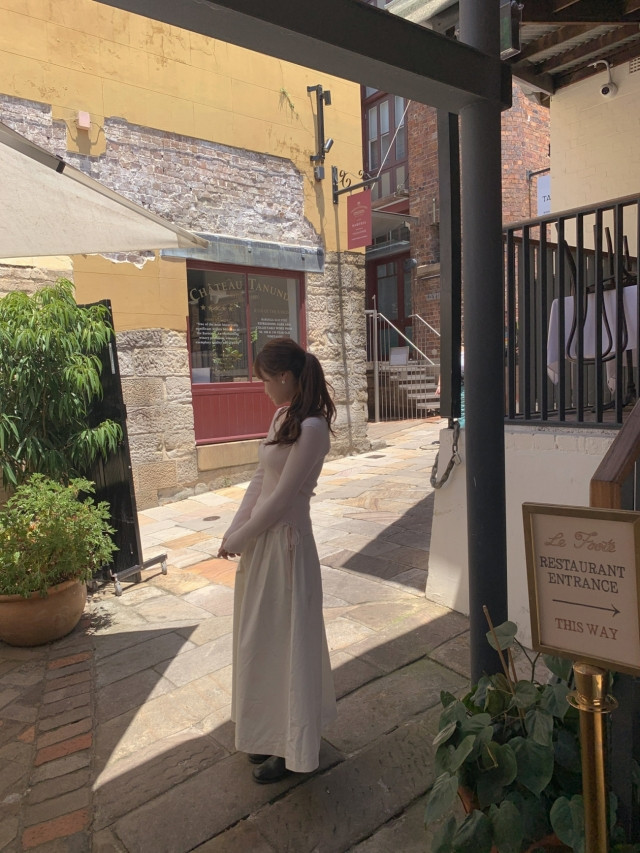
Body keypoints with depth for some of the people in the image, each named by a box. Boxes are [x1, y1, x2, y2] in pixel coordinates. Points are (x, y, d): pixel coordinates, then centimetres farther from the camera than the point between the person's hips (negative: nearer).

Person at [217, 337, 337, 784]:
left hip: (285, 540, -9)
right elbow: (260, 479, 9)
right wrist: (235, 530, 2)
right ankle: (275, 732, 41)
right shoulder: (283, 417, 7)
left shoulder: (311, 428, -21)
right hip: (262, 538, 9)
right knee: (261, 639, 20)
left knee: (284, 640, 7)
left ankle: (292, 748, 29)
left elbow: (280, 498, -20)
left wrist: (236, 540, -10)